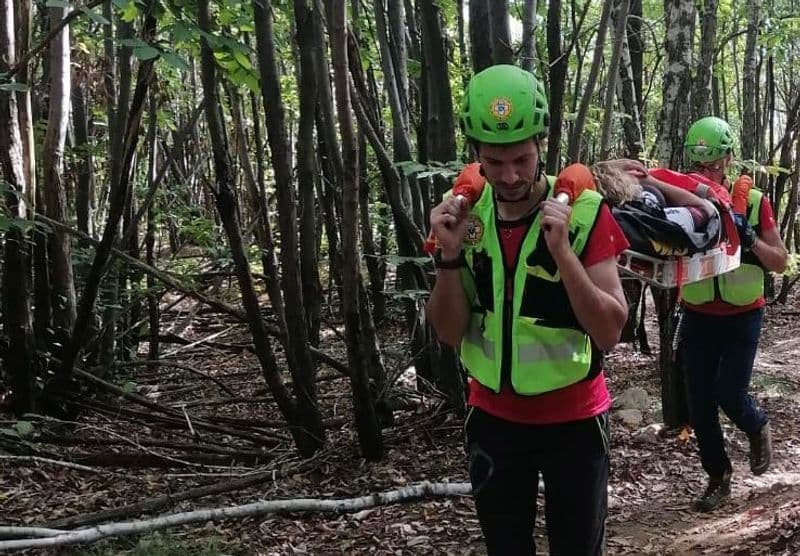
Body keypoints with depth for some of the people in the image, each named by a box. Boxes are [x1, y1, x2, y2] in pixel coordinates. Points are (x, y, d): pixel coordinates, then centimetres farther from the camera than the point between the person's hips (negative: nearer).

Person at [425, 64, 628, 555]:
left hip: (574, 420, -3)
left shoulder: (584, 212, -15)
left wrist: (562, 252, -29)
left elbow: (610, 332, -17)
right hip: (493, 419, 3)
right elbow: (451, 334, -3)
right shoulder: (462, 215, -4)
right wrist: (450, 256, -18)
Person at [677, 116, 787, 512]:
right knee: (700, 402, 3)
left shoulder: (753, 202, -6)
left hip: (742, 317, -2)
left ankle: (757, 429, 27)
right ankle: (718, 477, 20)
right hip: (698, 317, 2)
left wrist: (748, 238, -21)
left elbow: (780, 263, -5)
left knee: (729, 393, -8)